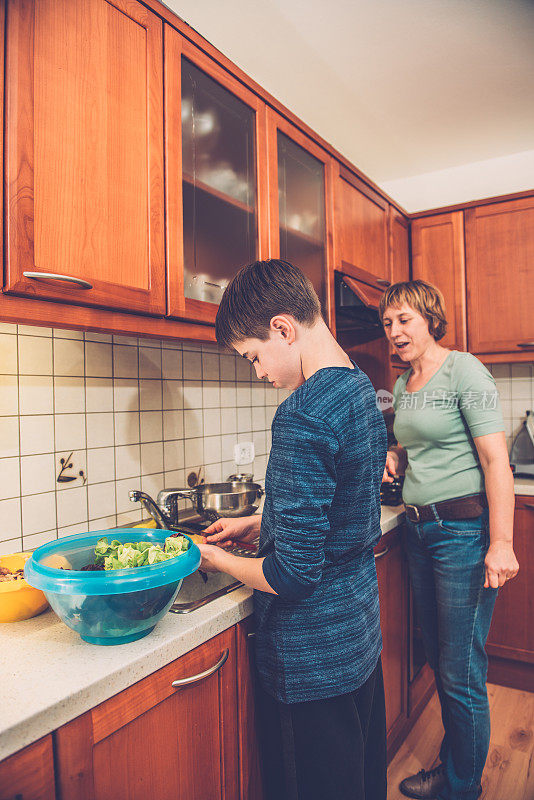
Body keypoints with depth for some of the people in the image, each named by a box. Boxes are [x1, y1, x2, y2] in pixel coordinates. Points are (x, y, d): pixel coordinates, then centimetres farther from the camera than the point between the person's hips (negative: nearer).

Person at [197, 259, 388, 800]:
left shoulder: (302, 417, -29)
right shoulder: (362, 390, 1)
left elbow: (295, 574, -26)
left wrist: (218, 559, -9)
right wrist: (258, 523, 10)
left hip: (312, 660, -8)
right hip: (361, 633, 8)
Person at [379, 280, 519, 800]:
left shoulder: (463, 371, -10)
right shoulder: (402, 386, 12)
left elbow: (495, 460, -15)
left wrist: (501, 543, -19)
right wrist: (393, 460, 2)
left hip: (463, 529, -7)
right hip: (419, 529, 8)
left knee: (461, 674, 5)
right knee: (438, 659, 20)